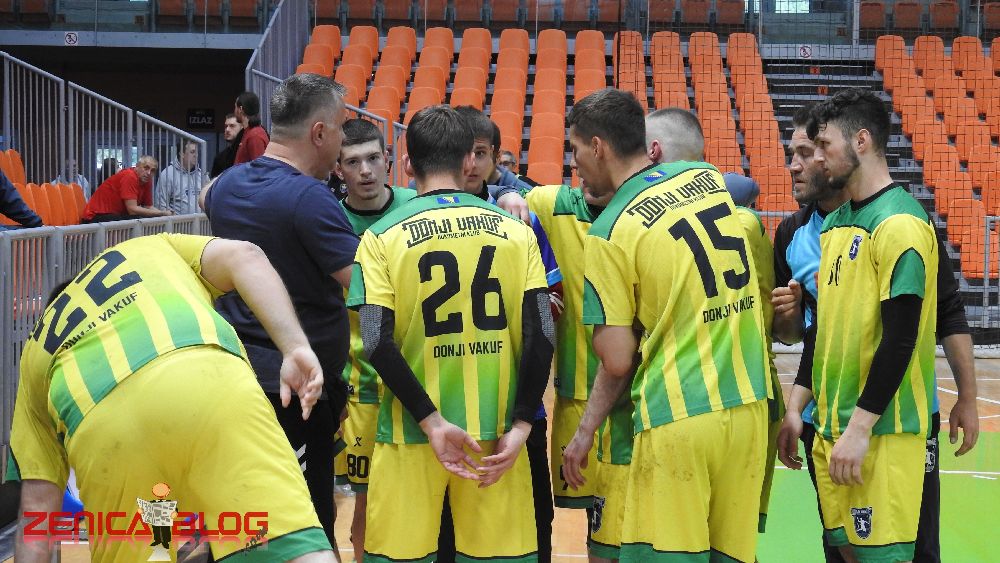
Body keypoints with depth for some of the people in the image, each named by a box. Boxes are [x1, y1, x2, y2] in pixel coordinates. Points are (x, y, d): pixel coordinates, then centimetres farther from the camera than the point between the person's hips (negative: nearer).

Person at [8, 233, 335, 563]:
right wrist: (296, 348, 9)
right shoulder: (153, 249, 39)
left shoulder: (38, 350, 38)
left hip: (103, 428, 1)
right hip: (207, 379, -1)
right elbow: (244, 257, 18)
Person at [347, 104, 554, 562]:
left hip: (413, 435, -1)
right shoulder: (516, 231, 2)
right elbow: (541, 336, -5)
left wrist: (431, 421, -11)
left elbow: (378, 343, -12)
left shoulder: (382, 237, -2)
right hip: (497, 431, 1)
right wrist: (520, 426, -3)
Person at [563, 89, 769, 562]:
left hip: (677, 421, -6)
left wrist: (586, 430, 10)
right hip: (749, 406, 6)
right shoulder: (710, 178, 7)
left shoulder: (608, 232, -9)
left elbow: (617, 361, -8)